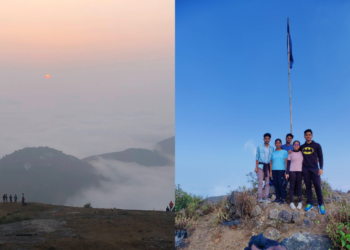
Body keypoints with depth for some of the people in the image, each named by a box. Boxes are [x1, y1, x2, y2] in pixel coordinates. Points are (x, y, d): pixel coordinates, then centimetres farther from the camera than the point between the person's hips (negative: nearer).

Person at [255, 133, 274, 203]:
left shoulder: (272, 148, 11)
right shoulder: (259, 147, 6)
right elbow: (257, 157, 5)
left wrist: (272, 168, 2)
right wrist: (256, 167, -3)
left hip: (268, 166, 2)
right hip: (261, 166, -2)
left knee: (267, 183, 1)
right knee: (260, 182, -9)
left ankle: (265, 197, 4)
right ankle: (259, 197, -10)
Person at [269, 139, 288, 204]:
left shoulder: (284, 152, 5)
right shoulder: (273, 153, 16)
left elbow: (286, 162, 1)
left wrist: (286, 171, -6)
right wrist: (270, 171, 8)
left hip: (281, 170, -4)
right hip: (274, 170, 4)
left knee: (280, 184, -9)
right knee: (275, 184, 2)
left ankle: (283, 198, -2)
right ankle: (278, 197, 10)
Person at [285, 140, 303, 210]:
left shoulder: (301, 153, 9)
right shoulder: (290, 153, 3)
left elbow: (303, 162, 12)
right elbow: (288, 163, 1)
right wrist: (287, 173, -5)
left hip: (299, 171, 2)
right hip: (292, 171, -2)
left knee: (299, 186, 1)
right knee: (292, 186, -1)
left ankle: (300, 202, 5)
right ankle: (291, 202, 1)